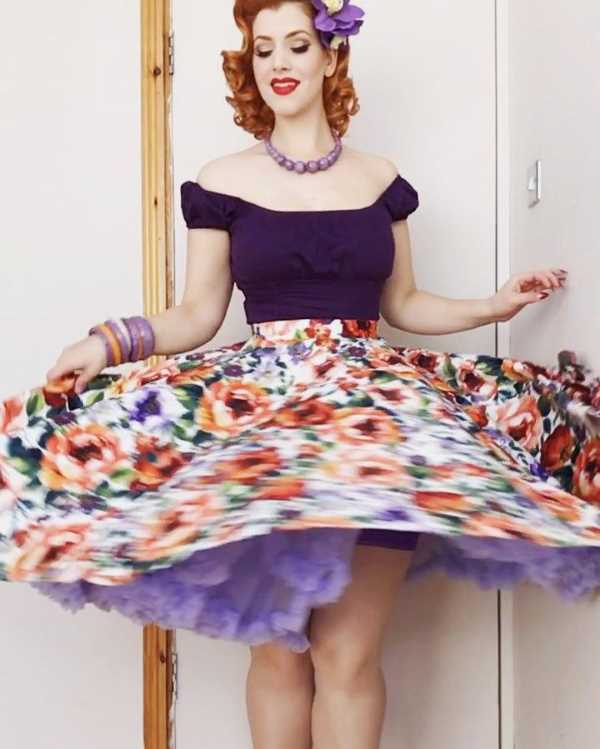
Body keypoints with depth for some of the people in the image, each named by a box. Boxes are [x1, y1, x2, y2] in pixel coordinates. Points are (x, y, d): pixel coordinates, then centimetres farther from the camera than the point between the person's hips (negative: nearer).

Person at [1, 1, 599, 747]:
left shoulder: (381, 180, 12)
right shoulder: (222, 182, 5)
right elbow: (198, 313, 5)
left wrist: (494, 306, 10)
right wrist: (110, 340, -11)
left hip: (371, 412, 1)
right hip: (262, 414, -1)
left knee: (349, 655, -4)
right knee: (278, 648, 0)